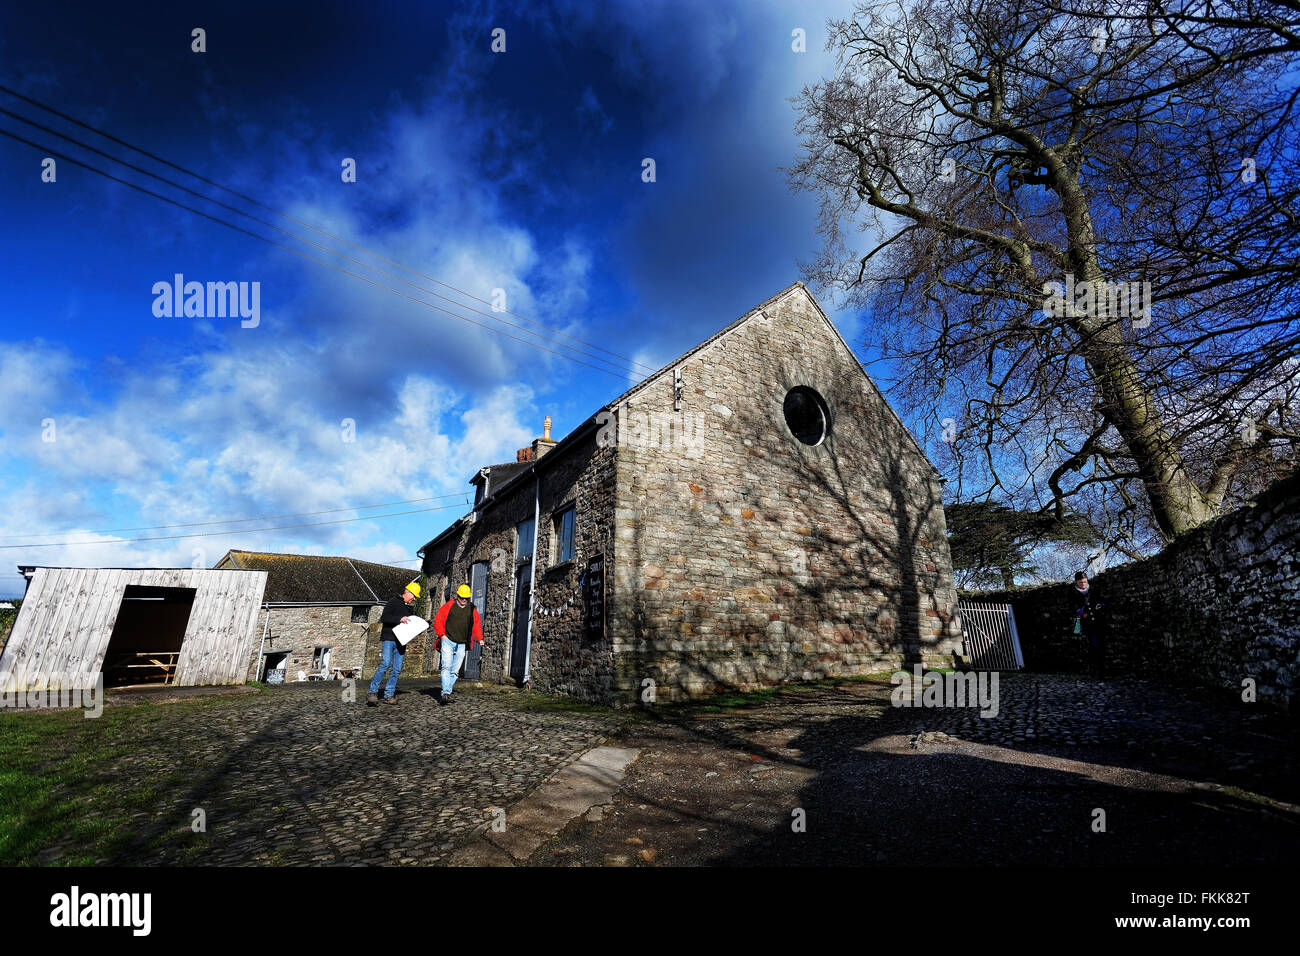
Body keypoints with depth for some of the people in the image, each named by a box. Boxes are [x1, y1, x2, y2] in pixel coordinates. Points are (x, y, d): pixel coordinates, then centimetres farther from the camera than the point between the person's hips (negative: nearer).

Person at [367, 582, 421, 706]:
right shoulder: (394, 603, 0)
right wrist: (399, 619, -22)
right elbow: (384, 618, -12)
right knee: (385, 664, -19)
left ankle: (389, 695, 4)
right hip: (389, 639, -7)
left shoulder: (408, 608, 23)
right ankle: (372, 692, -13)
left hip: (401, 642, 7)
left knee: (397, 669, 1)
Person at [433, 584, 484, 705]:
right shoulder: (449, 605, 0)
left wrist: (480, 638, 1)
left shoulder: (472, 609, 9)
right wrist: (442, 634, -7)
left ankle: (445, 692, 13)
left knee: (455, 671, 3)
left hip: (462, 645, 3)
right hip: (448, 642, -3)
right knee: (446, 666, -15)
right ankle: (445, 693, -16)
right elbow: (438, 620, 2)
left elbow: (477, 625, 13)